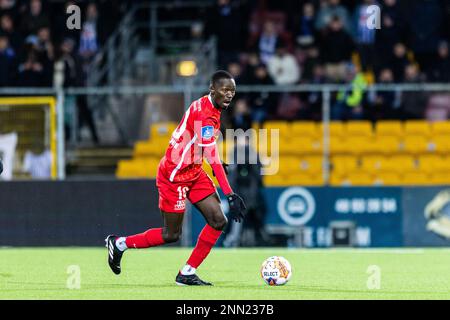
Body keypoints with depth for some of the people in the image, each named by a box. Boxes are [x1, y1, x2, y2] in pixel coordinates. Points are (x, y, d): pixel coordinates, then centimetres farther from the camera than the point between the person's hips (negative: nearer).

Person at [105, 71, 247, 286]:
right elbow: (213, 159, -30)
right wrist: (230, 196, -32)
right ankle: (119, 244, 20)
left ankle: (187, 274, 3)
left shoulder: (207, 105, 5)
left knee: (218, 221, -4)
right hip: (175, 176, -9)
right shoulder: (206, 115, -26)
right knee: (171, 235, -1)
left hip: (193, 173, 9)